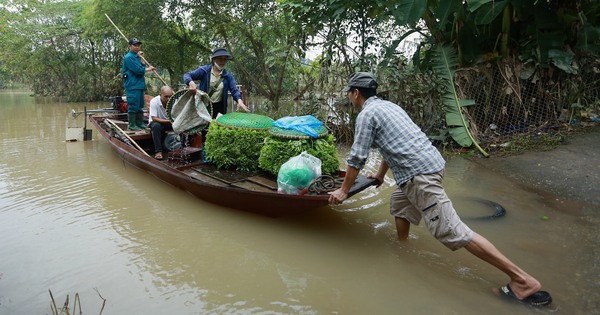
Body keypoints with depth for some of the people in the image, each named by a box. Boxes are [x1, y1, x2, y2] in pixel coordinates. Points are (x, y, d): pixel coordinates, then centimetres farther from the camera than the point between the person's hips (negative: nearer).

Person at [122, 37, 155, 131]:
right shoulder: (129, 57, -11)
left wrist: (140, 57, 8)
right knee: (133, 106, -6)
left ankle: (140, 123, 22)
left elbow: (141, 67, 13)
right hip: (133, 86, -9)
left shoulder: (136, 56, 19)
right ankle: (132, 125, 0)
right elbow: (138, 70, -18)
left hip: (139, 85, 10)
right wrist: (148, 69, -4)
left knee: (140, 106, 14)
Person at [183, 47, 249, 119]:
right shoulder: (204, 70, -2)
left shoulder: (228, 76, 3)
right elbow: (187, 75, -2)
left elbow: (234, 90, -6)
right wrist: (191, 83, -27)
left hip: (219, 107, 2)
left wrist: (239, 101, -28)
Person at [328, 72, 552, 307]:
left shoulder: (366, 114, -5)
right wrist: (380, 175, 42)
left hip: (419, 173, -10)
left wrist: (344, 190, 6)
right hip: (427, 162, 10)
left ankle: (523, 279, -7)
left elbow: (357, 158, -6)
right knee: (399, 204, 28)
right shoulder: (386, 106, 22)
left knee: (450, 231, -10)